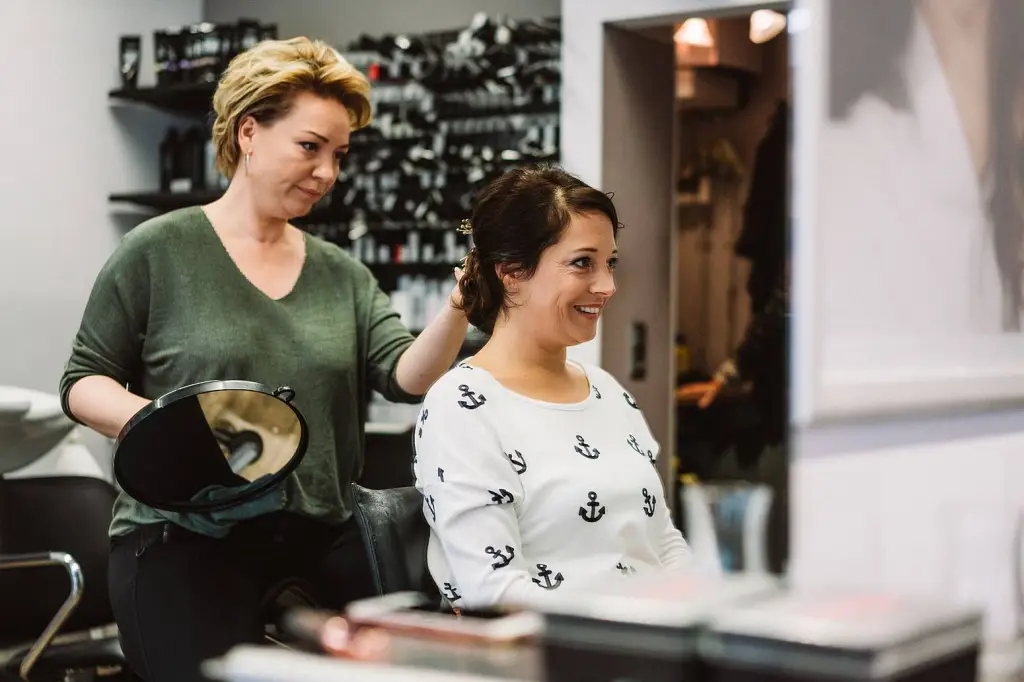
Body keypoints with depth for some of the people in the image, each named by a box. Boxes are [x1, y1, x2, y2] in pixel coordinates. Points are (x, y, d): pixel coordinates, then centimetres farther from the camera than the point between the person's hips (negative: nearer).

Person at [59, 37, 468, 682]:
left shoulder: (343, 274, 11)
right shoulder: (158, 251, -1)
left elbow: (407, 376, -1)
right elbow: (83, 381, 1)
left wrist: (457, 310, -19)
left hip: (320, 543, 4)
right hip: (184, 540, -4)